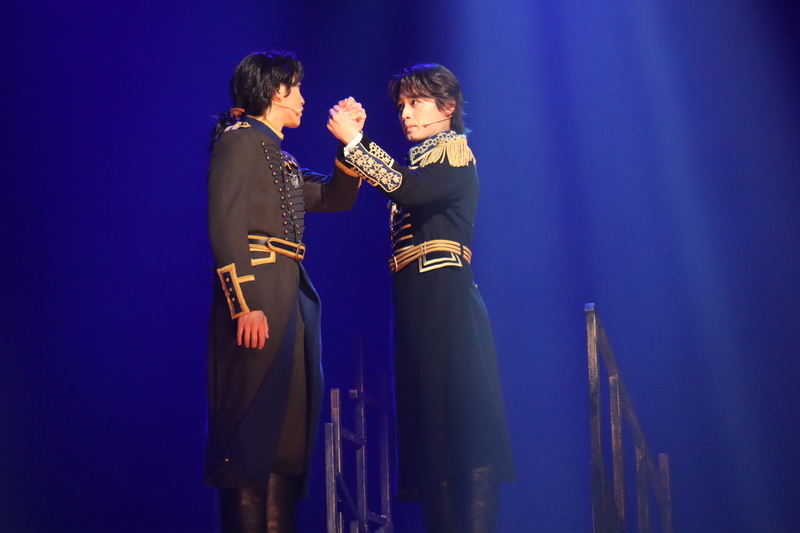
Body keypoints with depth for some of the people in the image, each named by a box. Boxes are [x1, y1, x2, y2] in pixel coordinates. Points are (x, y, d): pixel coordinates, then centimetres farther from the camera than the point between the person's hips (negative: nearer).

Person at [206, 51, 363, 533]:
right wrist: (246, 304, -21)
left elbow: (335, 197, 26)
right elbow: (225, 225, -13)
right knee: (255, 427, -12)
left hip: (291, 300, 9)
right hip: (259, 299, -9)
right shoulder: (240, 140, -3)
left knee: (288, 428, 7)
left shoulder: (281, 159, 22)